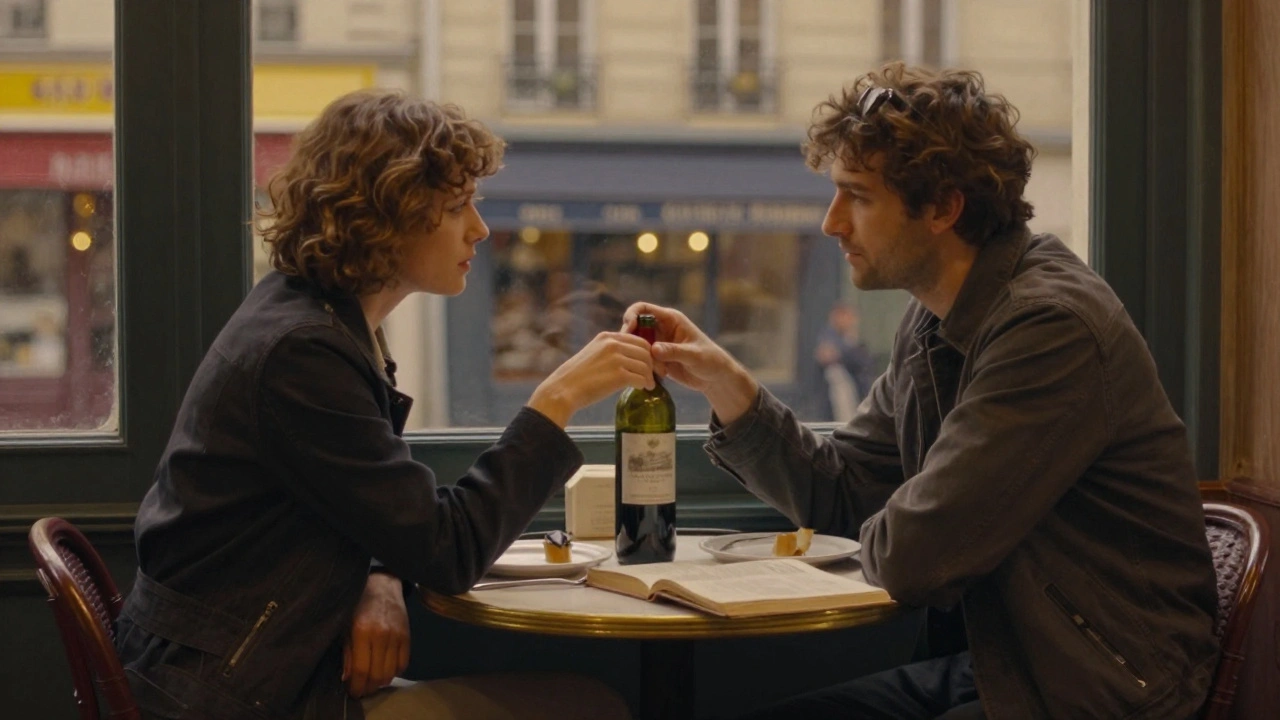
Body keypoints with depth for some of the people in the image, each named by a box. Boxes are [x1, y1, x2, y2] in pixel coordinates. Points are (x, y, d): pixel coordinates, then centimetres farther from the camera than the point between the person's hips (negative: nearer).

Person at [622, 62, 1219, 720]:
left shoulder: (1052, 325, -23)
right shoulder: (932, 321, 8)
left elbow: (909, 558, -24)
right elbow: (838, 493, 12)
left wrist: (890, 539, 0)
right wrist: (722, 382, 2)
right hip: (988, 660, 9)